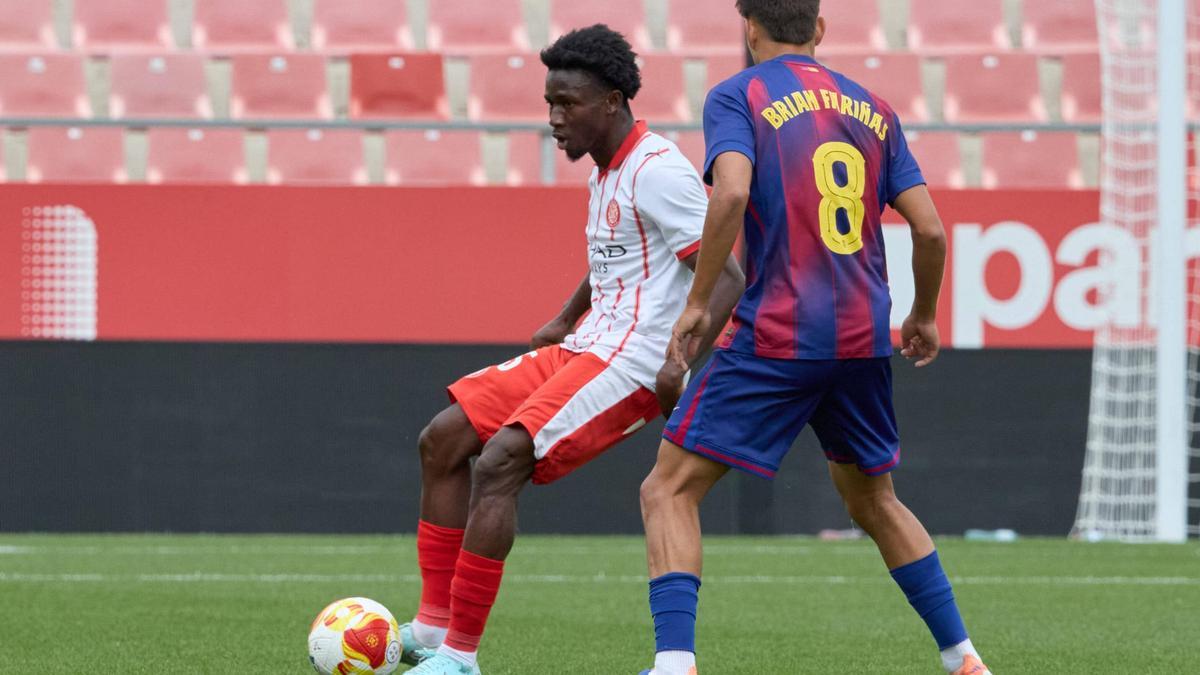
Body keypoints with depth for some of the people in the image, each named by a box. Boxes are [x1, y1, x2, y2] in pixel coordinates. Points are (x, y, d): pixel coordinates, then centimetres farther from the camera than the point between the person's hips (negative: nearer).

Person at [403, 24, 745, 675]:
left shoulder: (658, 172, -15)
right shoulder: (606, 172, 15)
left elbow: (727, 278, -20)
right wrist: (564, 319, 29)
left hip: (628, 365, -10)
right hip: (583, 351, 10)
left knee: (498, 464, -23)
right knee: (443, 439, 5)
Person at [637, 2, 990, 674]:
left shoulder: (738, 96, 0)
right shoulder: (872, 108, 14)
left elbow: (732, 191, -19)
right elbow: (930, 229, 8)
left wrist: (698, 302, -12)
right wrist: (924, 316, 25)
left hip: (778, 337, -5)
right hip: (864, 341, 5)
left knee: (670, 490, -1)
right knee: (875, 501, 25)